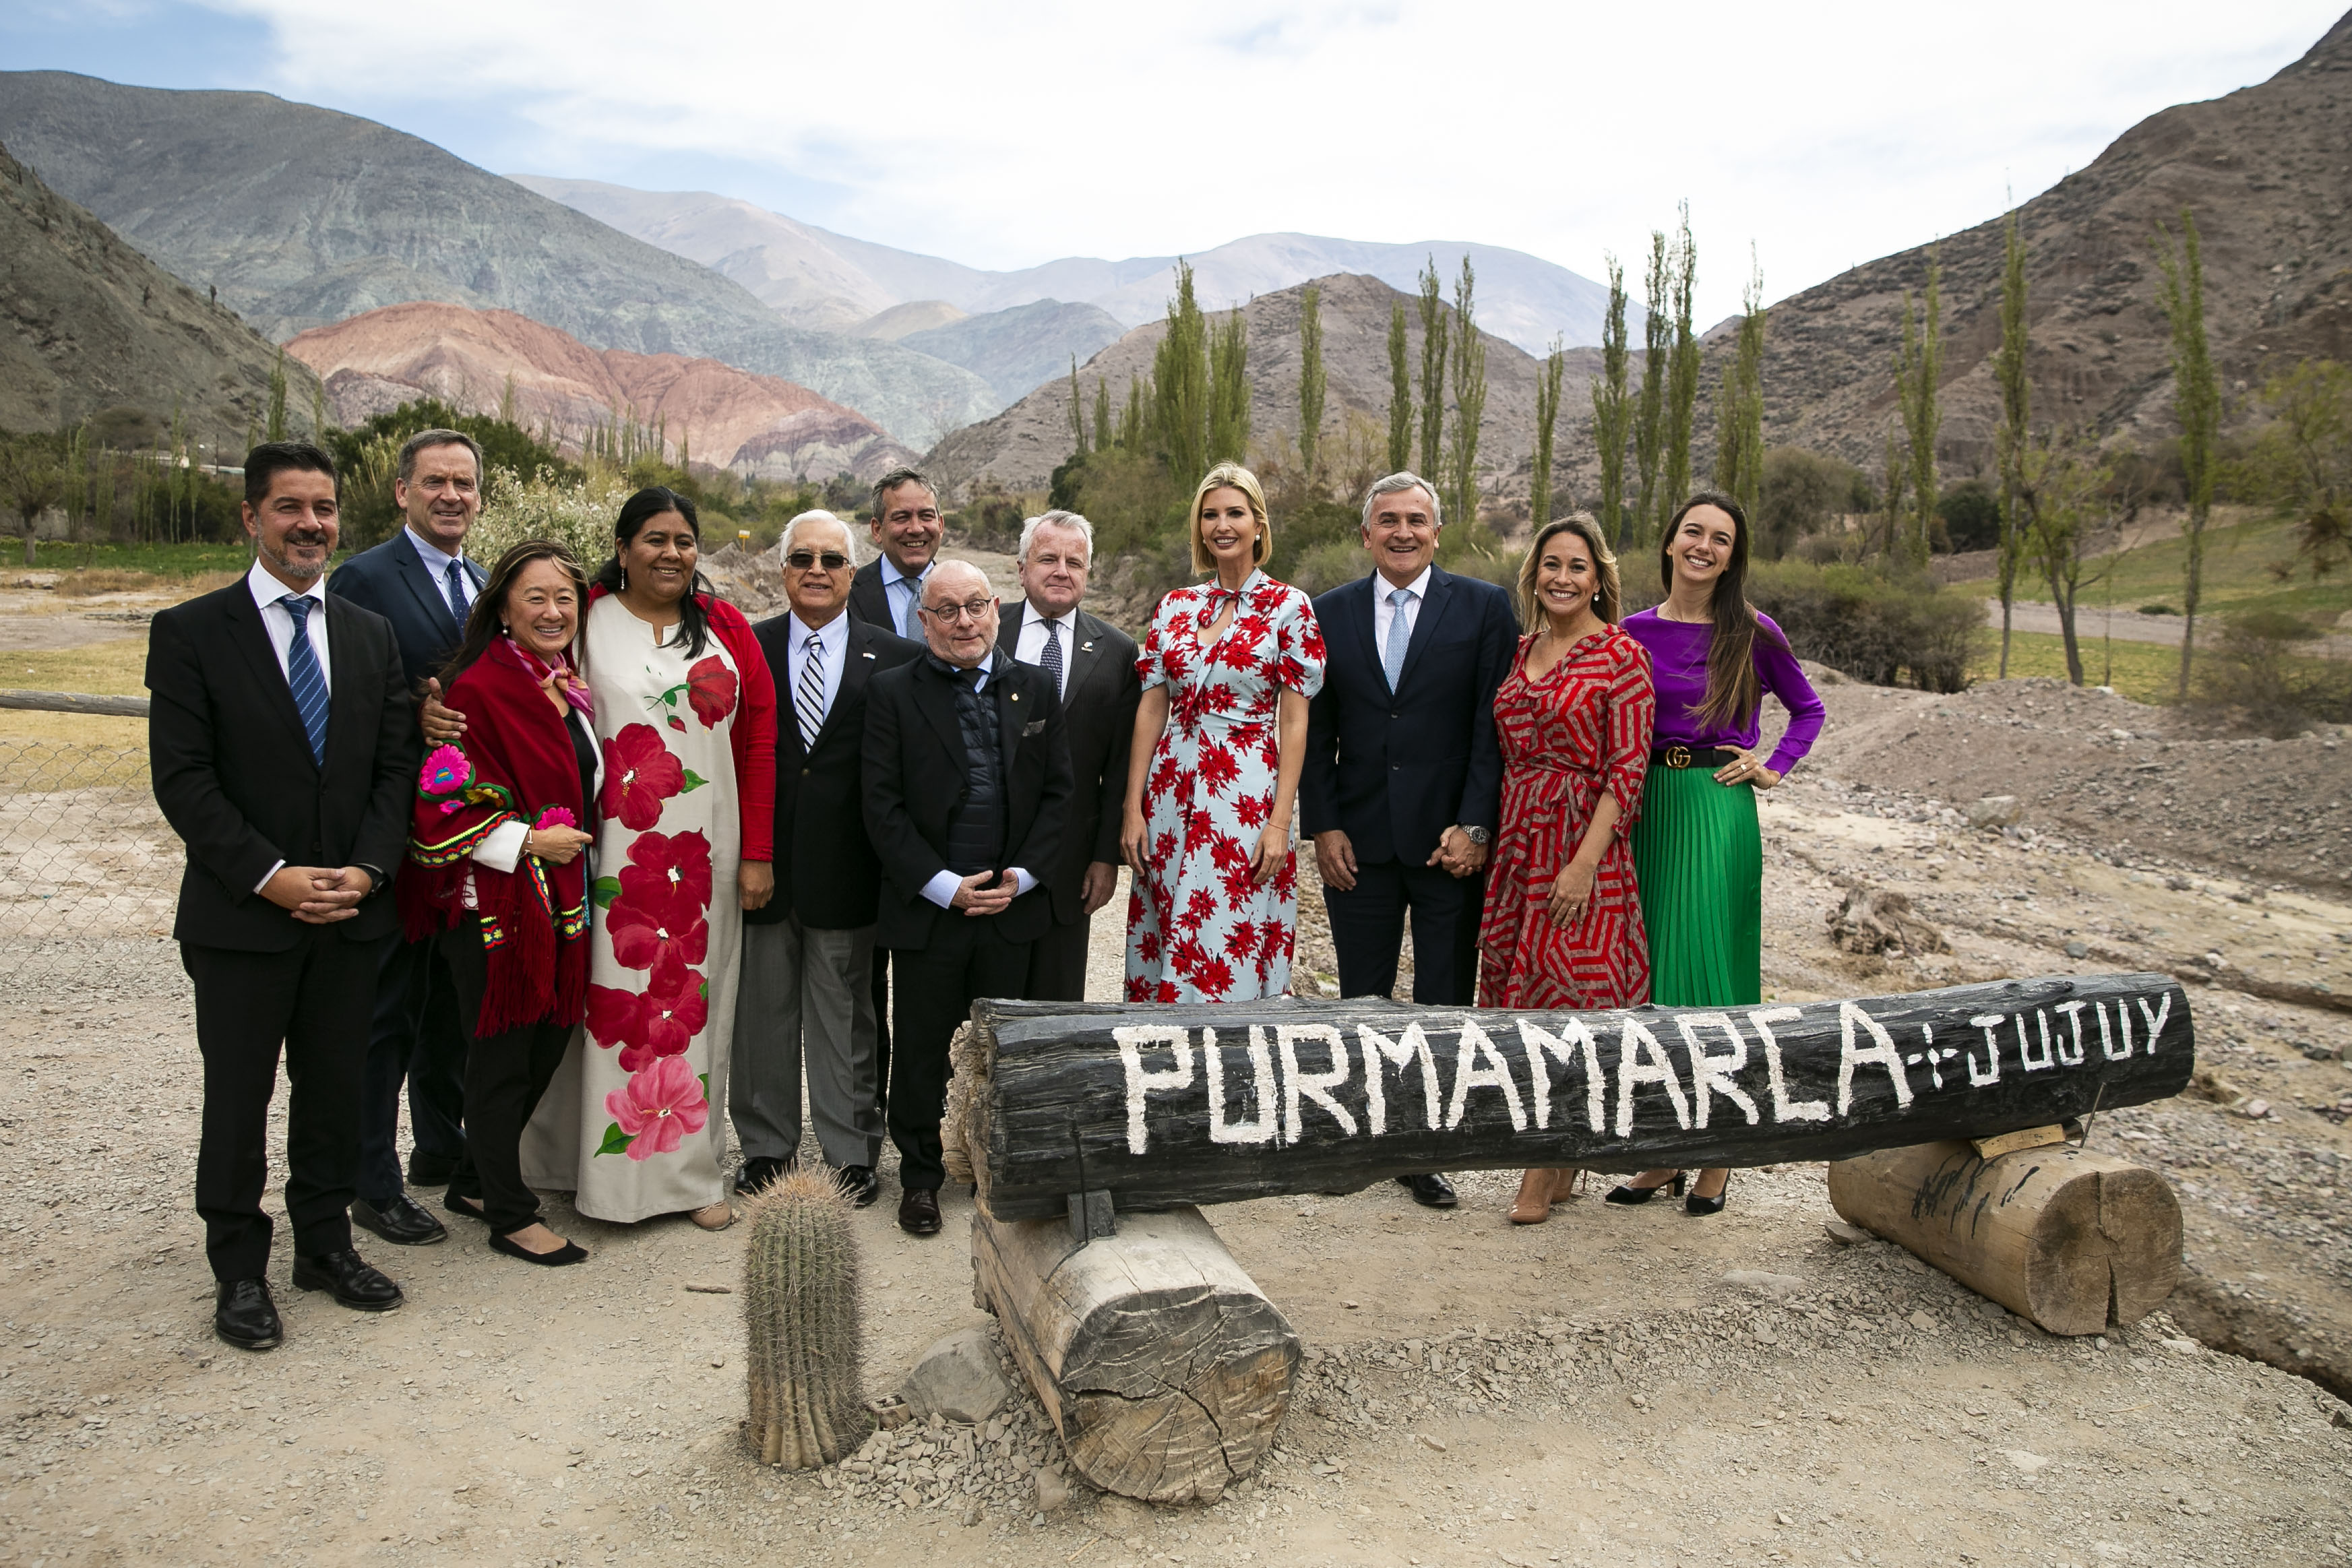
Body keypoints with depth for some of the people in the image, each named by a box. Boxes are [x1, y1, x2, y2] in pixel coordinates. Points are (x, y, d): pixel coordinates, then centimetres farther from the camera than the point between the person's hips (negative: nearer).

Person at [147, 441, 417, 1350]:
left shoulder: (371, 635, 9)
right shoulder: (191, 633, -4)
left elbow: (396, 766, 6)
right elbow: (183, 779, -9)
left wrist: (366, 870, -8)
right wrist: (271, 877, -17)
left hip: (351, 911, 4)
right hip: (241, 916, -3)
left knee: (335, 1088, 14)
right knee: (237, 1100, 7)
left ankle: (326, 1245, 29)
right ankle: (239, 1273, 21)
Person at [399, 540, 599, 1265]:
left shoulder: (571, 689, 10)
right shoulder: (476, 689, -15)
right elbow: (441, 801, -17)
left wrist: (578, 836, 12)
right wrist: (529, 840, -19)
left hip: (559, 898, 8)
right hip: (494, 901, -8)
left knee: (549, 1041, 16)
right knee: (501, 1056, 4)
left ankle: (475, 1181, 35)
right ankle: (511, 1217, 18)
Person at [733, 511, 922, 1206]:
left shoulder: (895, 659, 2)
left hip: (846, 868, -1)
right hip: (762, 862, 1)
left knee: (845, 1019, 8)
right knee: (763, 1012, 11)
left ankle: (851, 1154, 21)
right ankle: (767, 1146, 27)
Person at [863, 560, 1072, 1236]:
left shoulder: (1034, 689, 7)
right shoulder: (892, 693, -2)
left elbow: (1059, 792, 5)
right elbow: (882, 805, -7)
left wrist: (1021, 876, -6)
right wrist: (944, 886, -13)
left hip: (1012, 905, 2)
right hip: (926, 907, -2)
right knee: (922, 1048, 8)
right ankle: (920, 1175, 24)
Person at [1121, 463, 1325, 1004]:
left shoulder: (1288, 606, -1)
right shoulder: (1174, 607, 10)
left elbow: (1294, 721, -4)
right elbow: (1151, 709, 9)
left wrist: (1280, 821, -10)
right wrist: (1133, 808, 2)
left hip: (1247, 794, -4)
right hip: (1171, 791, 4)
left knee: (1228, 955, -4)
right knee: (1163, 953, 8)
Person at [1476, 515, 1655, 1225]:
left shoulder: (1622, 655, -6)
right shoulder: (1521, 651, 12)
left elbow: (1627, 770, -12)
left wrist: (1584, 862, -19)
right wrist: (1487, 835, 7)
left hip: (1583, 840, -6)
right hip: (1518, 840, 6)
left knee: (1568, 991, -2)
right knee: (1528, 993, 9)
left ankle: (1543, 1171, 9)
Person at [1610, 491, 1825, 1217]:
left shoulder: (1752, 634, 0)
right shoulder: (1635, 633, 6)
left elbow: (1808, 709, 13)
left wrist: (1772, 768, 0)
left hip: (1719, 811, -3)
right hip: (1645, 810, 3)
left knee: (1709, 968, -2)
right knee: (1649, 973, 6)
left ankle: (1716, 1159, 10)